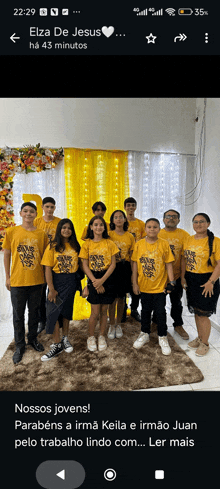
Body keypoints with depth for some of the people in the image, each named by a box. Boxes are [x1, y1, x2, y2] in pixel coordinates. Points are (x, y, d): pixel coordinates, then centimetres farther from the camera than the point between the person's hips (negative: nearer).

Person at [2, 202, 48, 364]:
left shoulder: (42, 234, 0)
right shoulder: (12, 232, -2)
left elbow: (44, 256, 6)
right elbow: (7, 255, 3)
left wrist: (45, 276, 5)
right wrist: (7, 277, 2)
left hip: (37, 280, 1)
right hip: (17, 281, -1)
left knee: (34, 312, 15)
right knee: (18, 314, 10)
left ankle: (33, 339, 37)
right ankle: (20, 346, 27)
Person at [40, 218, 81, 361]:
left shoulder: (75, 246, 4)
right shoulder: (53, 247, -5)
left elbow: (78, 265, 8)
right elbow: (48, 269, -8)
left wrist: (79, 283, 1)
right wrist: (51, 289, -12)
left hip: (71, 281, 2)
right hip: (57, 281, -2)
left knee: (67, 310, 12)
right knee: (54, 311, -2)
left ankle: (65, 338, 30)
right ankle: (57, 345, 10)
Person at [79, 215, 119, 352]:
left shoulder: (110, 243, 1)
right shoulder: (87, 244, 1)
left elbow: (113, 264, -3)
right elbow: (85, 266, -1)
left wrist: (102, 280, -13)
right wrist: (95, 281, -12)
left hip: (107, 279, 1)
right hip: (93, 280, -1)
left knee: (104, 311, 8)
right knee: (95, 312, 0)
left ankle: (102, 337, 27)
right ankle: (91, 337, 22)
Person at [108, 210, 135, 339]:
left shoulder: (130, 236, 6)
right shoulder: (109, 235, 0)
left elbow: (132, 256, 7)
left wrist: (132, 272, 4)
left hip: (125, 268, 2)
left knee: (122, 297, 10)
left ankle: (119, 325, 26)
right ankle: (112, 326, 15)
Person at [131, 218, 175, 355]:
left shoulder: (164, 244, -7)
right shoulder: (139, 244, -3)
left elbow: (168, 264, -4)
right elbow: (135, 264, 2)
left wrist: (171, 281, -9)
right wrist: (135, 283, 1)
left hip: (160, 286, -2)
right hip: (144, 286, 2)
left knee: (161, 312, 6)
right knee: (145, 311, 17)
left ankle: (163, 337, 26)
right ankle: (145, 334, 36)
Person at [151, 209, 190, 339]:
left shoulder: (184, 235, -3)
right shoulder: (157, 234, -2)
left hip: (177, 275, 0)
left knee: (176, 302, 15)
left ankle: (178, 325, 34)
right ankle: (155, 321, 36)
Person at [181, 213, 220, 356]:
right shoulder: (189, 240, 6)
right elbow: (184, 259, 11)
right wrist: (183, 277, 4)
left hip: (206, 281, -5)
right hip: (191, 280, 5)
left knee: (203, 314, 2)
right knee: (196, 312, 17)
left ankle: (205, 343, 25)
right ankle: (200, 338, 38)